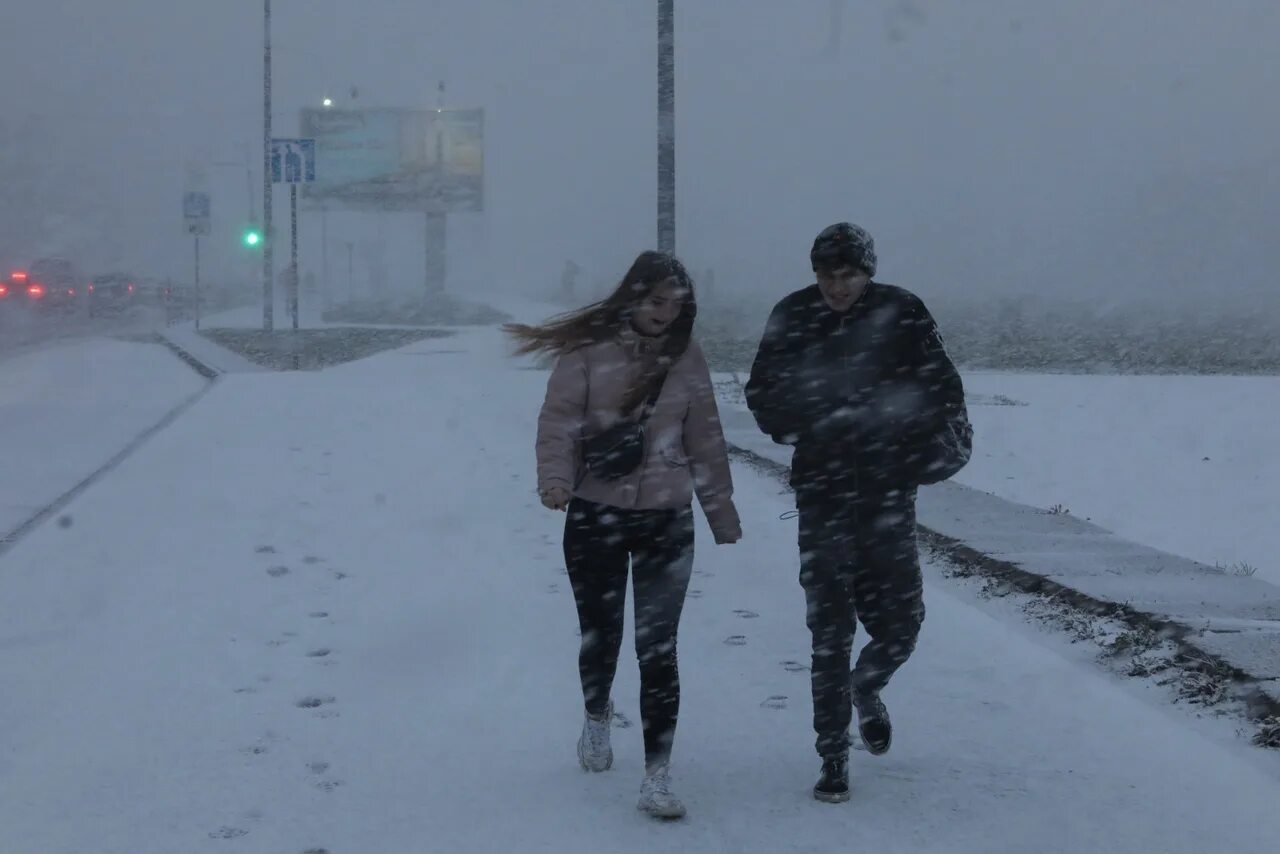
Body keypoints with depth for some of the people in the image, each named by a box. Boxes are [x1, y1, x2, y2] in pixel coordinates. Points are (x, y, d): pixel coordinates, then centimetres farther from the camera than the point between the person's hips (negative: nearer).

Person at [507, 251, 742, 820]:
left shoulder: (686, 358, 4)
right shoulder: (590, 350, -4)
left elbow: (705, 444, 9)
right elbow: (558, 421, -8)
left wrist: (724, 519, 11)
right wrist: (555, 479, -26)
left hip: (666, 519, 1)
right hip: (594, 515, -1)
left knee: (658, 646, -5)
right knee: (600, 635, 11)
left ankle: (657, 774, -2)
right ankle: (597, 717, 44)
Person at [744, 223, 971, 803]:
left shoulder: (902, 315, -5)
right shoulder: (794, 318, -3)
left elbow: (942, 387, 2)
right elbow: (763, 392, 8)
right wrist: (798, 423, -10)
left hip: (888, 495, 0)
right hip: (823, 494, 0)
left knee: (899, 624, 6)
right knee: (830, 631, 0)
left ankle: (867, 691, 40)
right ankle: (833, 756, 12)